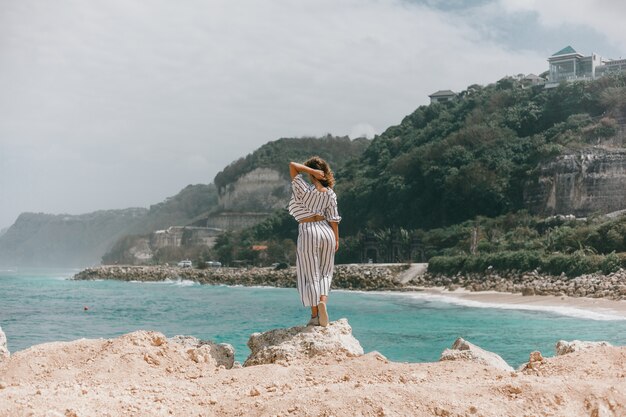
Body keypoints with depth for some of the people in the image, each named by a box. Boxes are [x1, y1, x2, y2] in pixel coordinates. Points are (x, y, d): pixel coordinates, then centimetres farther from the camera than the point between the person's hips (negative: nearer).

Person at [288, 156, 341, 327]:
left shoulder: (305, 189, -13)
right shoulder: (330, 193, 0)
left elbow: (292, 165, -12)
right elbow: (333, 218, 3)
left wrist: (313, 171, -14)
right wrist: (337, 238, 12)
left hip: (308, 231, -4)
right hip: (326, 231, 4)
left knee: (311, 275, 3)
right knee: (325, 273, 15)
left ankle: (315, 316, 5)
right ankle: (323, 300, -10)